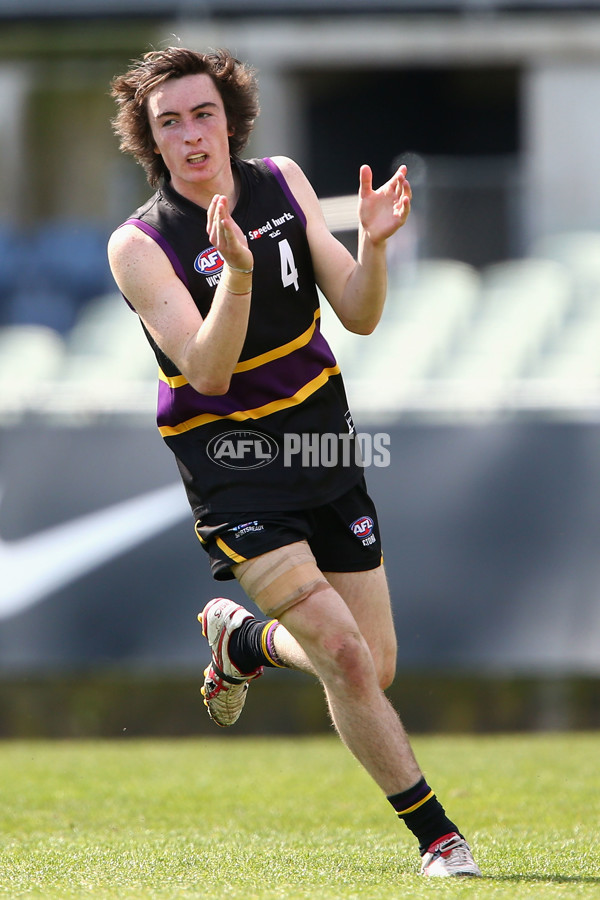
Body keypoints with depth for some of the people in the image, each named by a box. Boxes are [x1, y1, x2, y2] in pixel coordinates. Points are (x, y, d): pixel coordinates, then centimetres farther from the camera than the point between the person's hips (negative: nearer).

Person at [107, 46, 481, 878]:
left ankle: (239, 639, 37)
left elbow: (360, 317, 2)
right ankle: (435, 833, -5)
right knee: (343, 653, -19)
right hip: (230, 458, -5)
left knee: (375, 670, 7)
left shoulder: (283, 183, 1)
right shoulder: (139, 246, -12)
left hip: (321, 436, 5)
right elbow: (207, 371, -23)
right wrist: (237, 274, -37)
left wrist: (372, 246, -18)